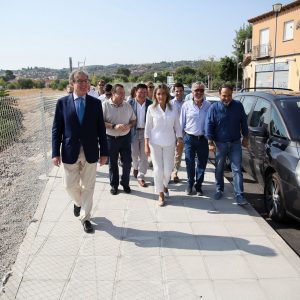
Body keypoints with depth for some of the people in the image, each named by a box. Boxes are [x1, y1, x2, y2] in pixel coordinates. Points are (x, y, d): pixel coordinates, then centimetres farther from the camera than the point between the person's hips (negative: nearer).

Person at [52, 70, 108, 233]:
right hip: (70, 152, 0)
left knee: (88, 187, 7)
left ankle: (85, 217, 24)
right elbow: (56, 129, 0)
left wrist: (104, 152, 1)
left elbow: (101, 129, 3)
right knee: (70, 185, 9)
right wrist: (56, 153, -5)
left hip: (90, 152, 0)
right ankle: (78, 202, 42)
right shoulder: (62, 102, -2)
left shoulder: (95, 103, 1)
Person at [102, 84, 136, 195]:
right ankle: (114, 185, 26)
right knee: (112, 163, 9)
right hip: (111, 138, -2)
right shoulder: (105, 105, -8)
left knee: (127, 162, 4)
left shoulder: (127, 105, 3)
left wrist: (129, 126, -11)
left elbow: (133, 120, 11)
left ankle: (125, 183, 25)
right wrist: (114, 126, -22)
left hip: (125, 137, 3)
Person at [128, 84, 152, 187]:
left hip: (145, 132, 0)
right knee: (134, 153, 11)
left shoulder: (150, 104, 0)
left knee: (144, 155, 3)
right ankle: (135, 167, 43)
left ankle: (141, 177, 14)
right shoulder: (130, 103, -2)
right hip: (134, 132, 0)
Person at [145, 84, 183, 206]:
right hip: (155, 143, -1)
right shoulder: (151, 108, -2)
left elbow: (177, 125, 7)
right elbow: (148, 127, 0)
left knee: (168, 169, 3)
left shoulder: (173, 108, 2)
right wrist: (146, 144, -3)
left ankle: (164, 185, 35)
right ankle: (161, 194, 16)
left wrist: (179, 138, -4)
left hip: (169, 143, 1)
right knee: (158, 169, 0)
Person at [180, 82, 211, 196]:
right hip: (189, 138, -1)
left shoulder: (208, 105, 0)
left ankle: (198, 186, 25)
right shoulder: (186, 105, -2)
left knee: (202, 164, 8)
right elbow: (181, 123, 3)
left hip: (203, 139, 1)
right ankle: (190, 184, 25)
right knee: (190, 164, 7)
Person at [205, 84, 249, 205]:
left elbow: (243, 122, 8)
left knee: (237, 169, -2)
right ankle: (219, 190, 29)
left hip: (235, 143, 0)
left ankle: (239, 195, 0)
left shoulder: (238, 106, -1)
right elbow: (209, 125, -5)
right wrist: (210, 142, -9)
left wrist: (245, 137, 7)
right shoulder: (214, 107, -5)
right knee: (219, 169, 12)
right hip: (220, 143, 0)